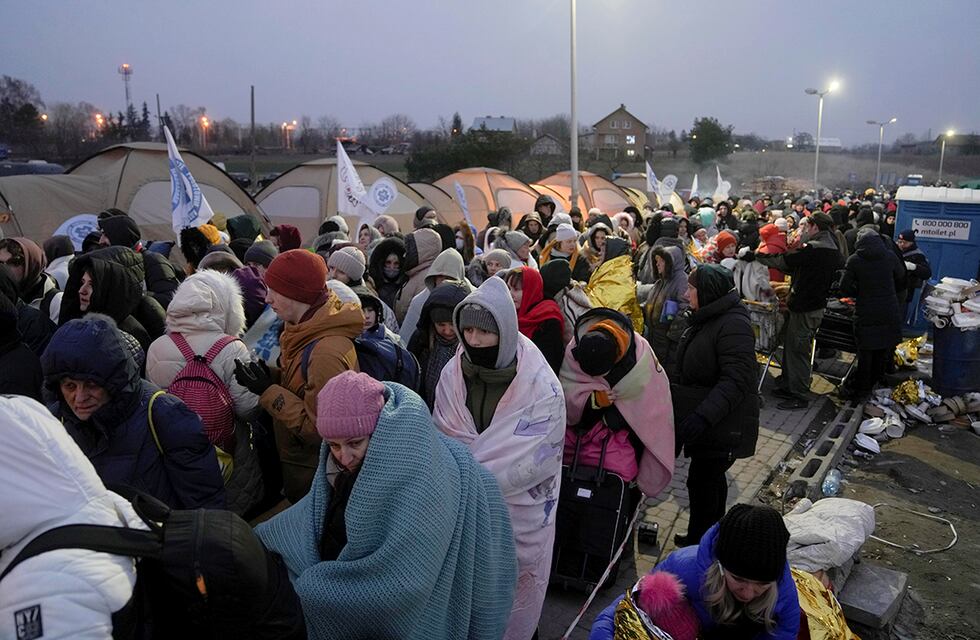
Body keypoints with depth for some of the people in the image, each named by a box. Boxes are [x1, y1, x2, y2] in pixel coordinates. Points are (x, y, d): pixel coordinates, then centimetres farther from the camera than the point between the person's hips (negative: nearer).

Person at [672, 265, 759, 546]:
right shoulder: (705, 319, 12)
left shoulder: (734, 324, -20)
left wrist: (704, 416, -36)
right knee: (709, 478, 19)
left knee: (704, 480, -2)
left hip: (722, 426, -10)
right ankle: (700, 537, 32)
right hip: (701, 419, 10)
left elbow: (736, 380, -28)